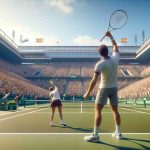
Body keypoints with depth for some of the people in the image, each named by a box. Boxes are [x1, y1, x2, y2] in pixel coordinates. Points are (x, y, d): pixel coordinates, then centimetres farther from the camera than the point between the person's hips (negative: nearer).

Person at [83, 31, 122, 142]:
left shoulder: (100, 64, -18)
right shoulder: (115, 58, -3)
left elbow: (94, 80, -23)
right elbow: (115, 47, 19)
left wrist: (88, 93, -17)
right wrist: (111, 36, 27)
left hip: (104, 88, -6)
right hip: (114, 88, 6)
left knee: (98, 111, -3)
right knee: (115, 110, 16)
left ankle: (95, 135, -6)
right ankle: (118, 133, 24)